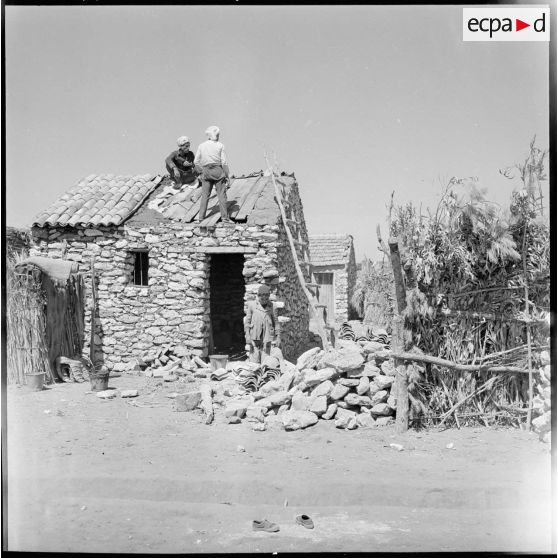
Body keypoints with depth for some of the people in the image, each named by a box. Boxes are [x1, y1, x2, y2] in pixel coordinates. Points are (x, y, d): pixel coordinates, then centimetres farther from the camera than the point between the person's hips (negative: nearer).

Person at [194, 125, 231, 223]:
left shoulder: (201, 146, 4)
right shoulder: (220, 145, -4)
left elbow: (196, 161, 4)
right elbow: (224, 162, -5)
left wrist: (200, 172, 14)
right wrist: (227, 175, 1)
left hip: (206, 172, 2)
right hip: (218, 171, -2)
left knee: (205, 195, 8)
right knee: (222, 194, 3)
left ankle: (201, 217, 7)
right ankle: (224, 217, 3)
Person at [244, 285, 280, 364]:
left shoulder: (270, 306, 7)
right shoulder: (251, 305, 2)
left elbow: (275, 321, 13)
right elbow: (247, 322, 4)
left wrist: (276, 336, 9)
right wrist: (248, 339, -1)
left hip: (267, 337, 1)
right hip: (254, 337, -1)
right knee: (254, 361, -5)